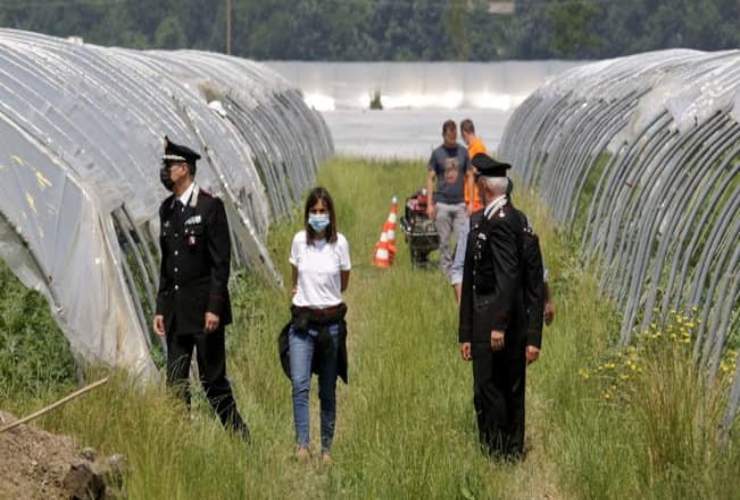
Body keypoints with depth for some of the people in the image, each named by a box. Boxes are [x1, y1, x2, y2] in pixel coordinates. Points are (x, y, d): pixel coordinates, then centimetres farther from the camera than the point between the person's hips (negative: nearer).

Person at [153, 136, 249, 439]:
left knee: (213, 380, -2)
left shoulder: (210, 206, -9)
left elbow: (221, 261, -12)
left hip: (204, 310, -7)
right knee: (176, 383, 5)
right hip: (176, 311, 7)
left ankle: (240, 440, 9)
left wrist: (214, 308, -17)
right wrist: (160, 308, 10)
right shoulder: (166, 210, 12)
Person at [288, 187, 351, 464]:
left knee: (328, 390, 6)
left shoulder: (339, 243, -4)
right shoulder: (299, 240, 0)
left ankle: (326, 448, 13)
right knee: (299, 384, -15)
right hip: (302, 321, 0)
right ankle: (302, 445, -19)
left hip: (331, 322, 0)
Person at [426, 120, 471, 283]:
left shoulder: (463, 152, 7)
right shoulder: (437, 153, 2)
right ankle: (446, 270, 9)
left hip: (460, 203, 1)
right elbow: (430, 179, 3)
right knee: (444, 240, 2)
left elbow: (469, 177, 10)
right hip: (442, 203, -1)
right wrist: (430, 204, -3)